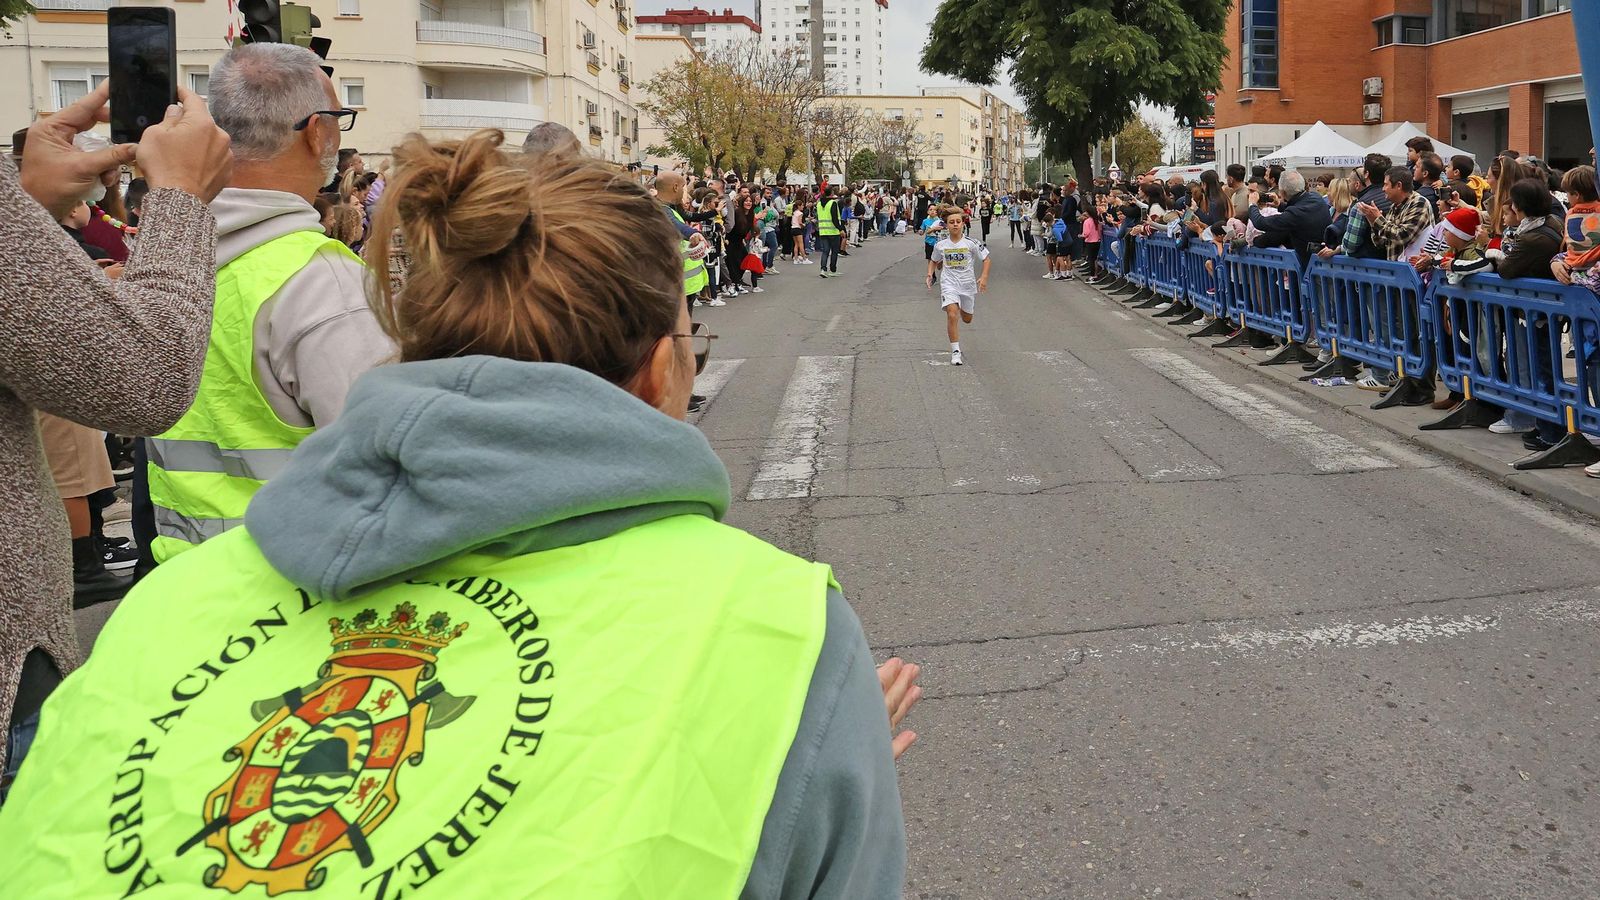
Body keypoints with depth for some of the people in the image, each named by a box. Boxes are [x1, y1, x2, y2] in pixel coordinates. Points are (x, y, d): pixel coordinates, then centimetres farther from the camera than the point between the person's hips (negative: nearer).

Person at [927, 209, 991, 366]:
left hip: (967, 283, 1)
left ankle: (962, 308, 56)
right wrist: (930, 274, -2)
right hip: (948, 283, -1)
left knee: (967, 319, 16)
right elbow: (934, 261, 15)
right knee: (952, 314, -22)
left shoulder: (971, 243, -9)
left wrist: (984, 277, -13)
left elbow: (986, 259, -1)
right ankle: (955, 351, -16)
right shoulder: (941, 245, -4)